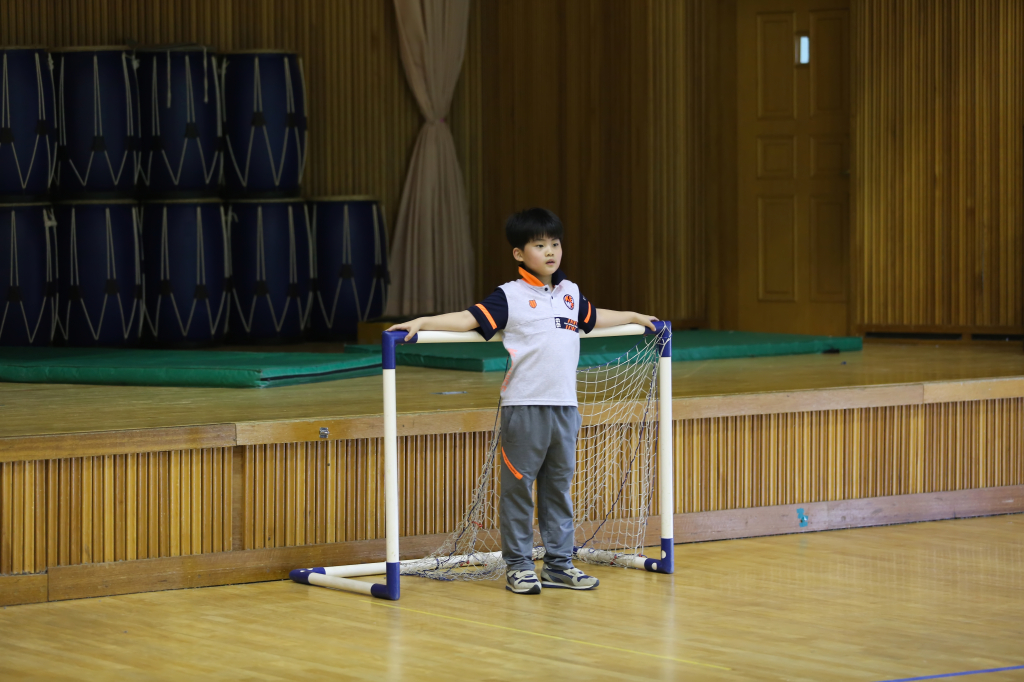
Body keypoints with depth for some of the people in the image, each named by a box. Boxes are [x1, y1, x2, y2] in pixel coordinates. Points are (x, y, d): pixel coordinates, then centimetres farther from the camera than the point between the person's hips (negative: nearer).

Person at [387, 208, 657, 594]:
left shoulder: (570, 294, 14)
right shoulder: (510, 297, -3)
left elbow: (592, 318, 34)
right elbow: (469, 319, -12)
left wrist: (632, 317, 46)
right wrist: (422, 323, -24)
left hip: (565, 405, 5)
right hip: (524, 406, -5)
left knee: (559, 486, 10)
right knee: (519, 485, 0)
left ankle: (559, 564, 16)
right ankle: (518, 566, 6)